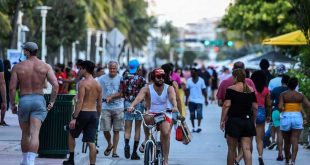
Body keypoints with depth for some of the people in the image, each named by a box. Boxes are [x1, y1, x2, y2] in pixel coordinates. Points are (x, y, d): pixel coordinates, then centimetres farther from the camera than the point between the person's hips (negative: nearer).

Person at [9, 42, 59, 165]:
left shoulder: (18, 67, -1)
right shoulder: (46, 66, 1)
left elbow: (12, 88, -4)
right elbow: (55, 85, -9)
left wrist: (12, 104, 7)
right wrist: (52, 102, 1)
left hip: (23, 101, 0)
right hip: (39, 101, 0)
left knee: (25, 134, 18)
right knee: (35, 134, -9)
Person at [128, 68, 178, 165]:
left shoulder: (169, 88, -6)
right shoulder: (147, 89, -8)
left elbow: (173, 98, -26)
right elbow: (139, 98, -25)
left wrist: (175, 106, -49)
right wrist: (132, 106, -46)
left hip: (164, 115, -1)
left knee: (166, 133, -25)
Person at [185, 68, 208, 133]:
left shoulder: (201, 80, 2)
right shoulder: (189, 81, 7)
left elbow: (204, 90, 5)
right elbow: (187, 91, 9)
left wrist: (206, 99, 0)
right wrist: (186, 100, 4)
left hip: (199, 100, -2)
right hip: (191, 100, 2)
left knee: (199, 114, -14)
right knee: (192, 115, 3)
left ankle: (199, 126, -6)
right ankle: (193, 127, 11)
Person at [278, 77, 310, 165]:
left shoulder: (283, 94, -2)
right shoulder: (300, 95, 2)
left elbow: (280, 107, -14)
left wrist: (282, 109, 9)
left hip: (285, 117, 0)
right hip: (297, 117, 0)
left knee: (287, 142, 13)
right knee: (295, 141, -7)